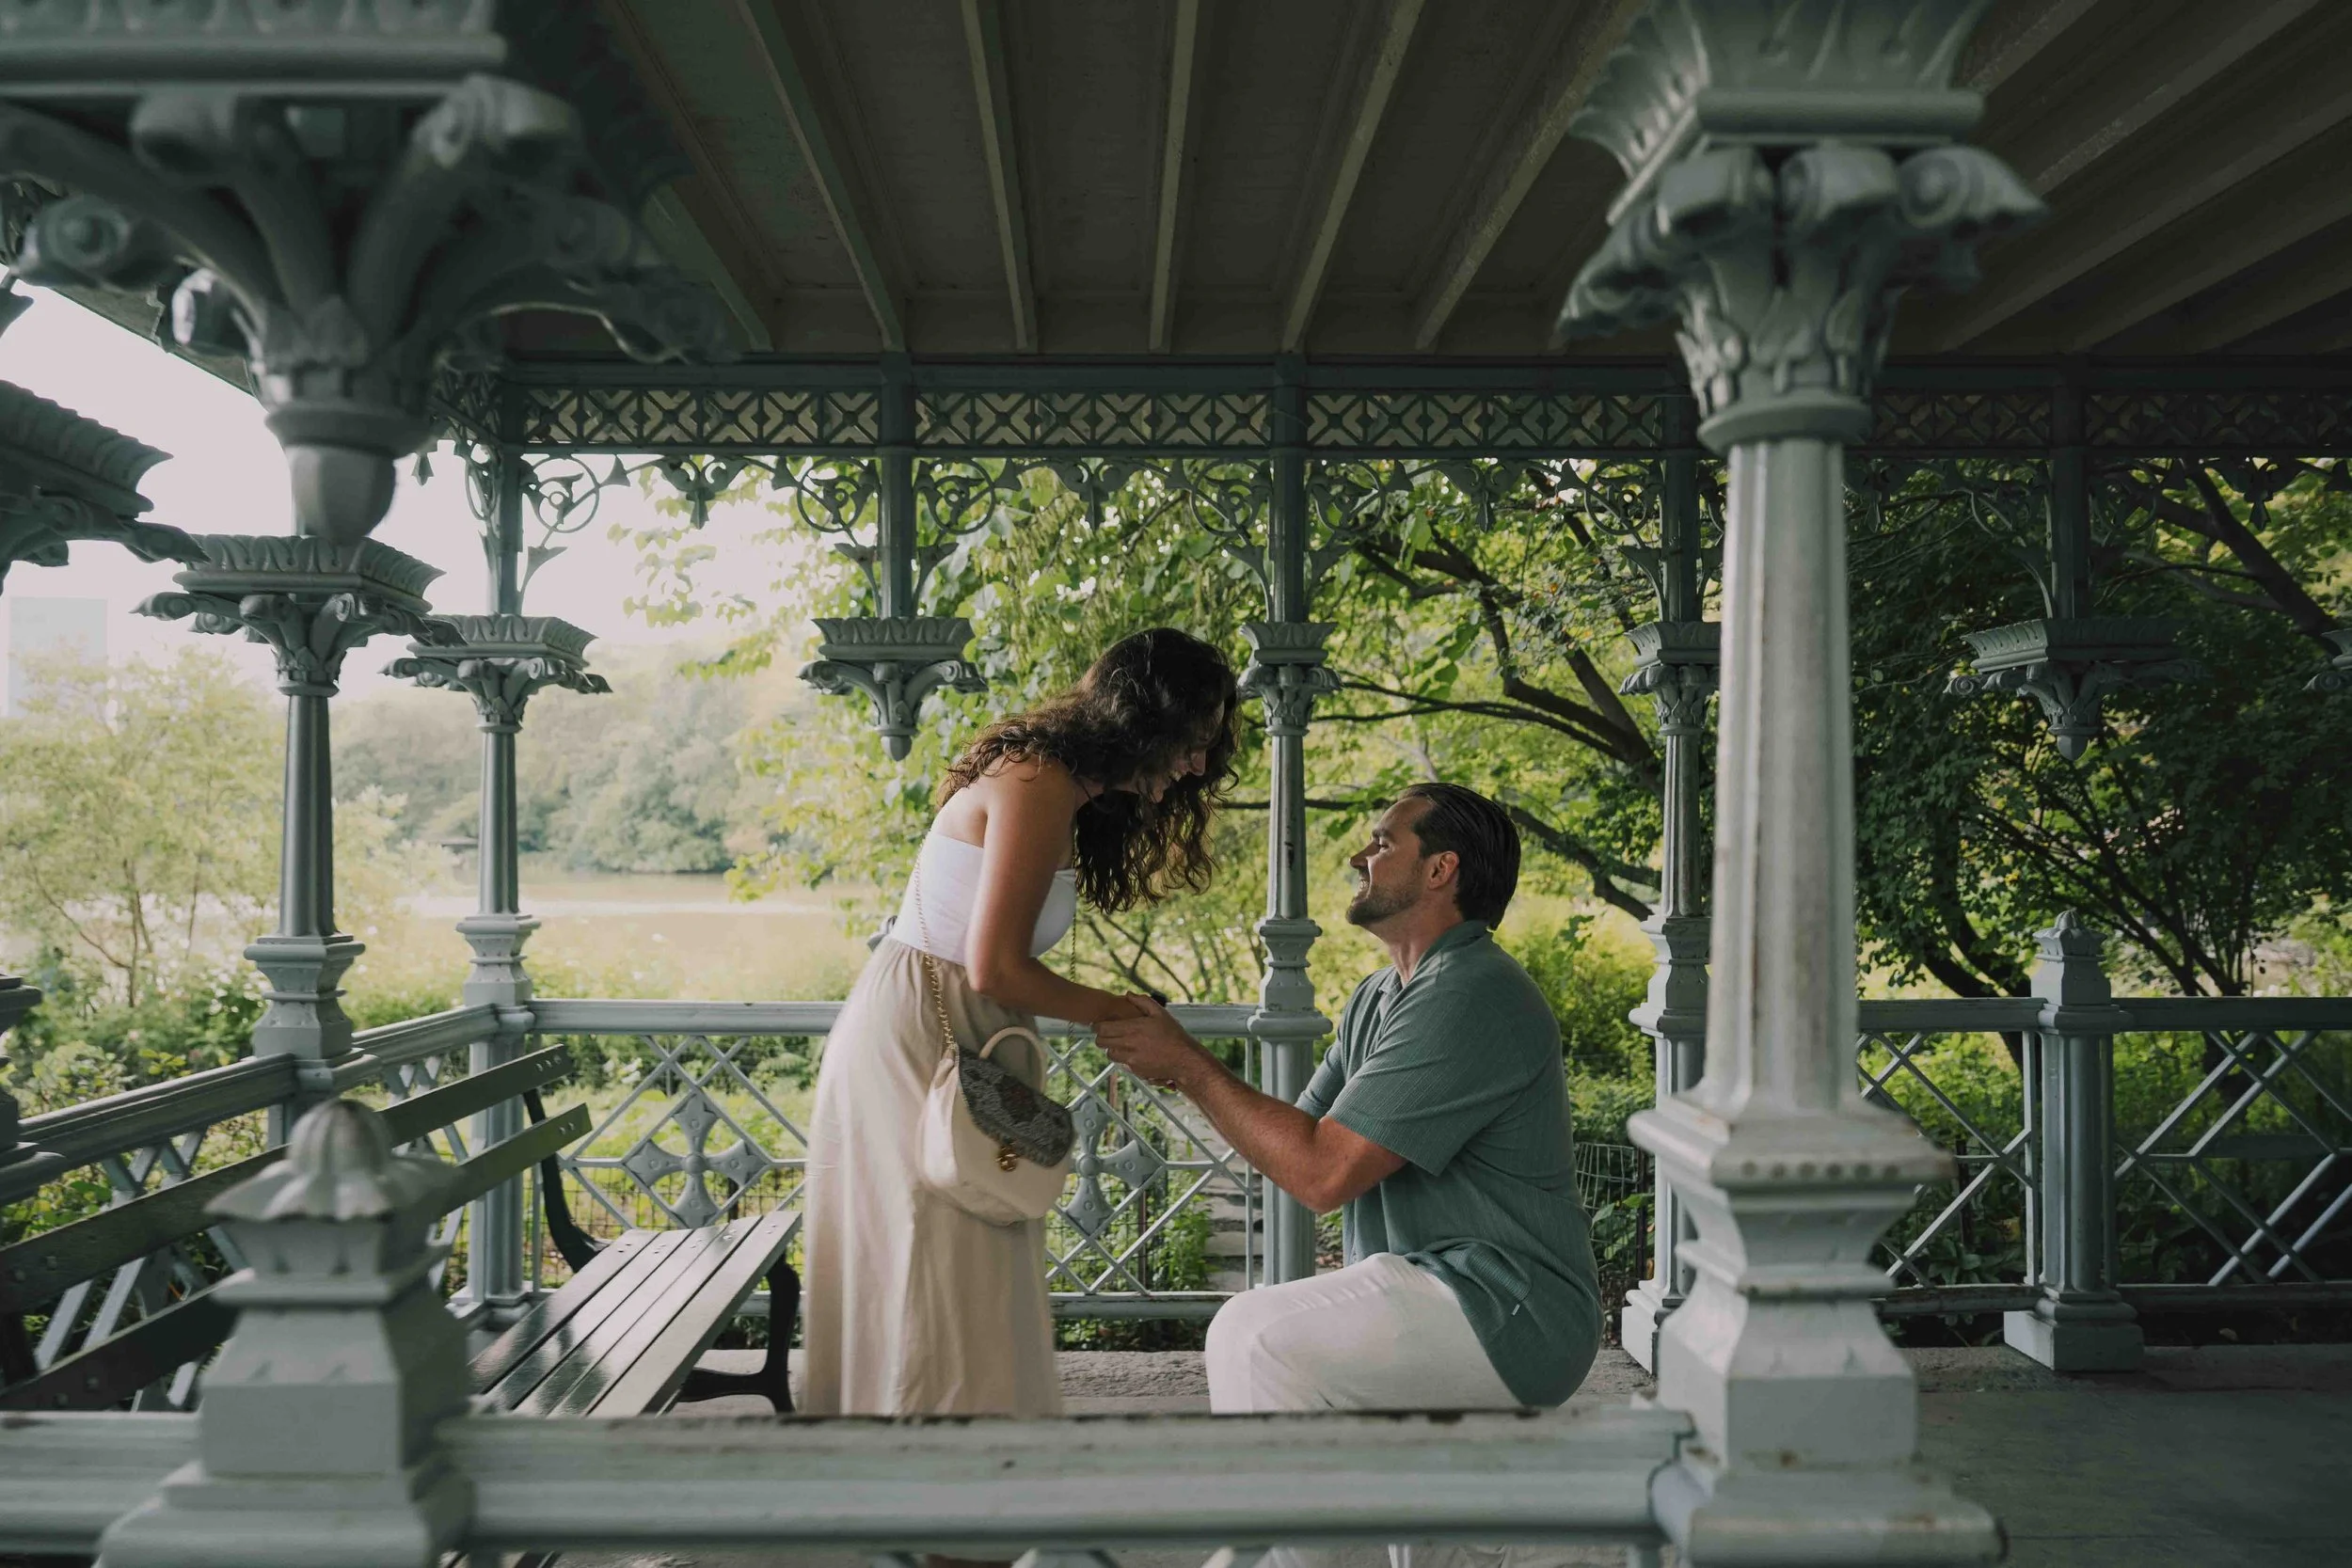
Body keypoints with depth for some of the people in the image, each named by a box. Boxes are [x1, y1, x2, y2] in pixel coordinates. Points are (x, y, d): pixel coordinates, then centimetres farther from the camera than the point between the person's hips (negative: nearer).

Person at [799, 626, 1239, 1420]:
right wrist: (1115, 1013, -9)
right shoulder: (1039, 787, -17)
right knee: (946, 1289, -5)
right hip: (917, 1035, -10)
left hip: (934, 1033, 10)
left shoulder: (1053, 784, 14)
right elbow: (995, 967, -20)